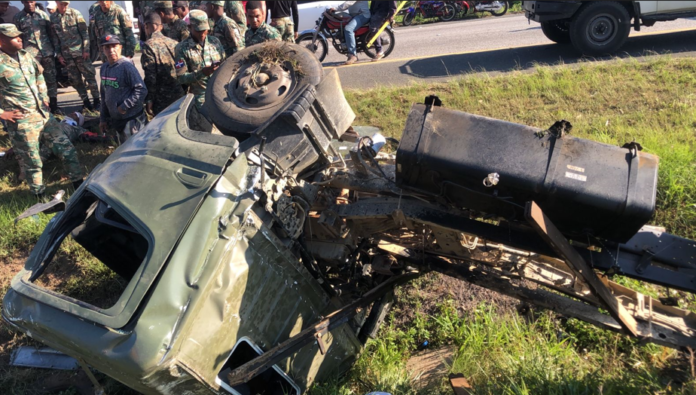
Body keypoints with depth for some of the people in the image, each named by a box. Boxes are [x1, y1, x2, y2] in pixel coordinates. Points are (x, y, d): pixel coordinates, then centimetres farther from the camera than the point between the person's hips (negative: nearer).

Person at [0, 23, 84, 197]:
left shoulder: (25, 55, 5)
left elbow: (39, 75, 25)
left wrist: (44, 97, 15)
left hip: (43, 115, 6)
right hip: (22, 123, -6)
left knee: (67, 149, 9)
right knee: (32, 163, 7)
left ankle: (79, 185, 22)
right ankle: (41, 197, 24)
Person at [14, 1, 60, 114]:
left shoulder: (43, 14, 8)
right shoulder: (18, 17, 4)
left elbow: (50, 33, 10)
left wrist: (54, 49, 5)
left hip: (47, 52, 1)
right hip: (31, 54, -1)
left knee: (51, 79, 5)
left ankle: (54, 107, 13)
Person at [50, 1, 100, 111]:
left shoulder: (75, 13, -1)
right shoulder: (52, 18, 6)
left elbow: (84, 32, -3)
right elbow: (54, 38, 9)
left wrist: (86, 49, -9)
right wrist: (59, 55, 5)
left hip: (80, 51, -3)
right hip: (66, 54, 3)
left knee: (90, 76, -2)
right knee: (75, 80, 5)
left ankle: (96, 99, 7)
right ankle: (86, 102, 13)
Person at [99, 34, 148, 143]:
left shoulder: (126, 66, -14)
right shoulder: (104, 68, 9)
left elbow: (141, 90, -19)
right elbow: (104, 95, 16)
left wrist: (125, 106, -19)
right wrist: (103, 118, 17)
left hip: (131, 119, -8)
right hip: (115, 119, 8)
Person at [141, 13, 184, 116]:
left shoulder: (149, 45, -10)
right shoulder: (174, 43, 7)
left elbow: (150, 76, -15)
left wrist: (149, 100, -10)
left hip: (162, 98, -6)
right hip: (180, 96, 6)